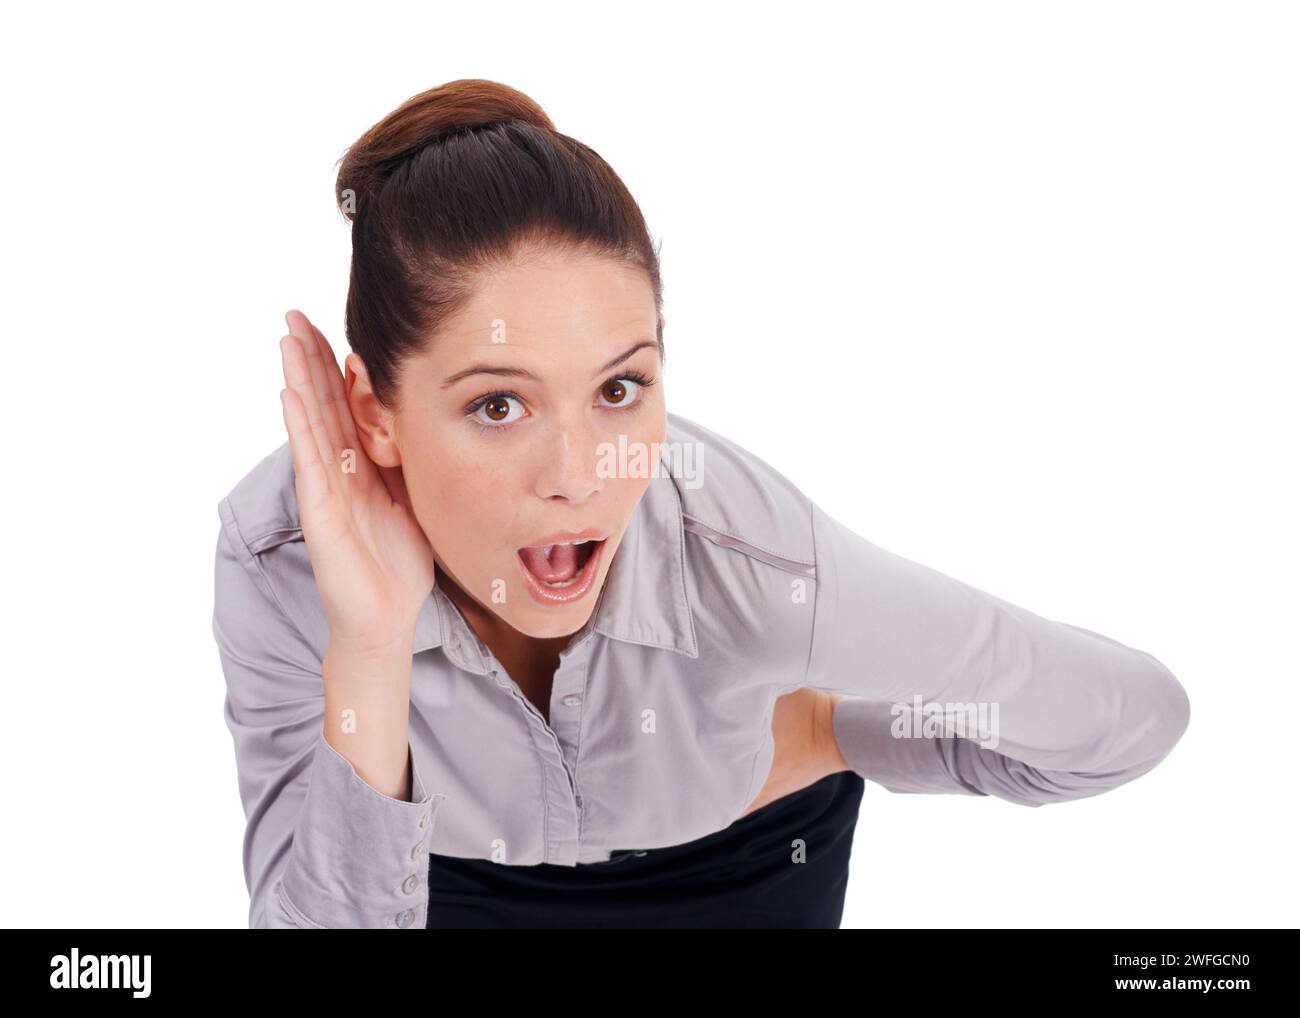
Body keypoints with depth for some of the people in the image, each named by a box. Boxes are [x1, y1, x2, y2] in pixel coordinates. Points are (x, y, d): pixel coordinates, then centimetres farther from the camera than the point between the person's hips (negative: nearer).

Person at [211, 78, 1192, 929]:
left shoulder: (747, 553, -40)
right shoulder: (280, 553, -34)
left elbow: (1135, 711, -26)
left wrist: (828, 737, -15)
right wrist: (368, 651, -48)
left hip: (734, 860, -1)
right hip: (463, 871, 1)